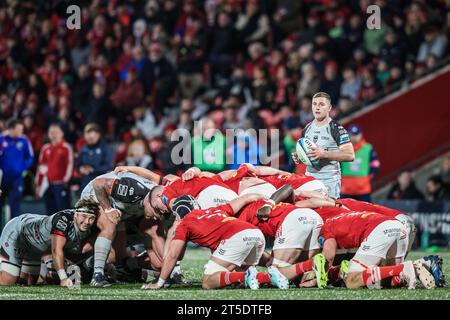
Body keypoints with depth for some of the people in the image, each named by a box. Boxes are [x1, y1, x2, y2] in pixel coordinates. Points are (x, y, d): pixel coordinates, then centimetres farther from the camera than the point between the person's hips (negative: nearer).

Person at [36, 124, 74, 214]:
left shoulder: (66, 148, -2)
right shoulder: (45, 149, 14)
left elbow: (70, 164, -9)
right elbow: (40, 166, 19)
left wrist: (66, 178, -22)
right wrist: (38, 185, 17)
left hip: (61, 185, -6)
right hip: (48, 185, 6)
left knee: (63, 209, -8)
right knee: (51, 212, 9)